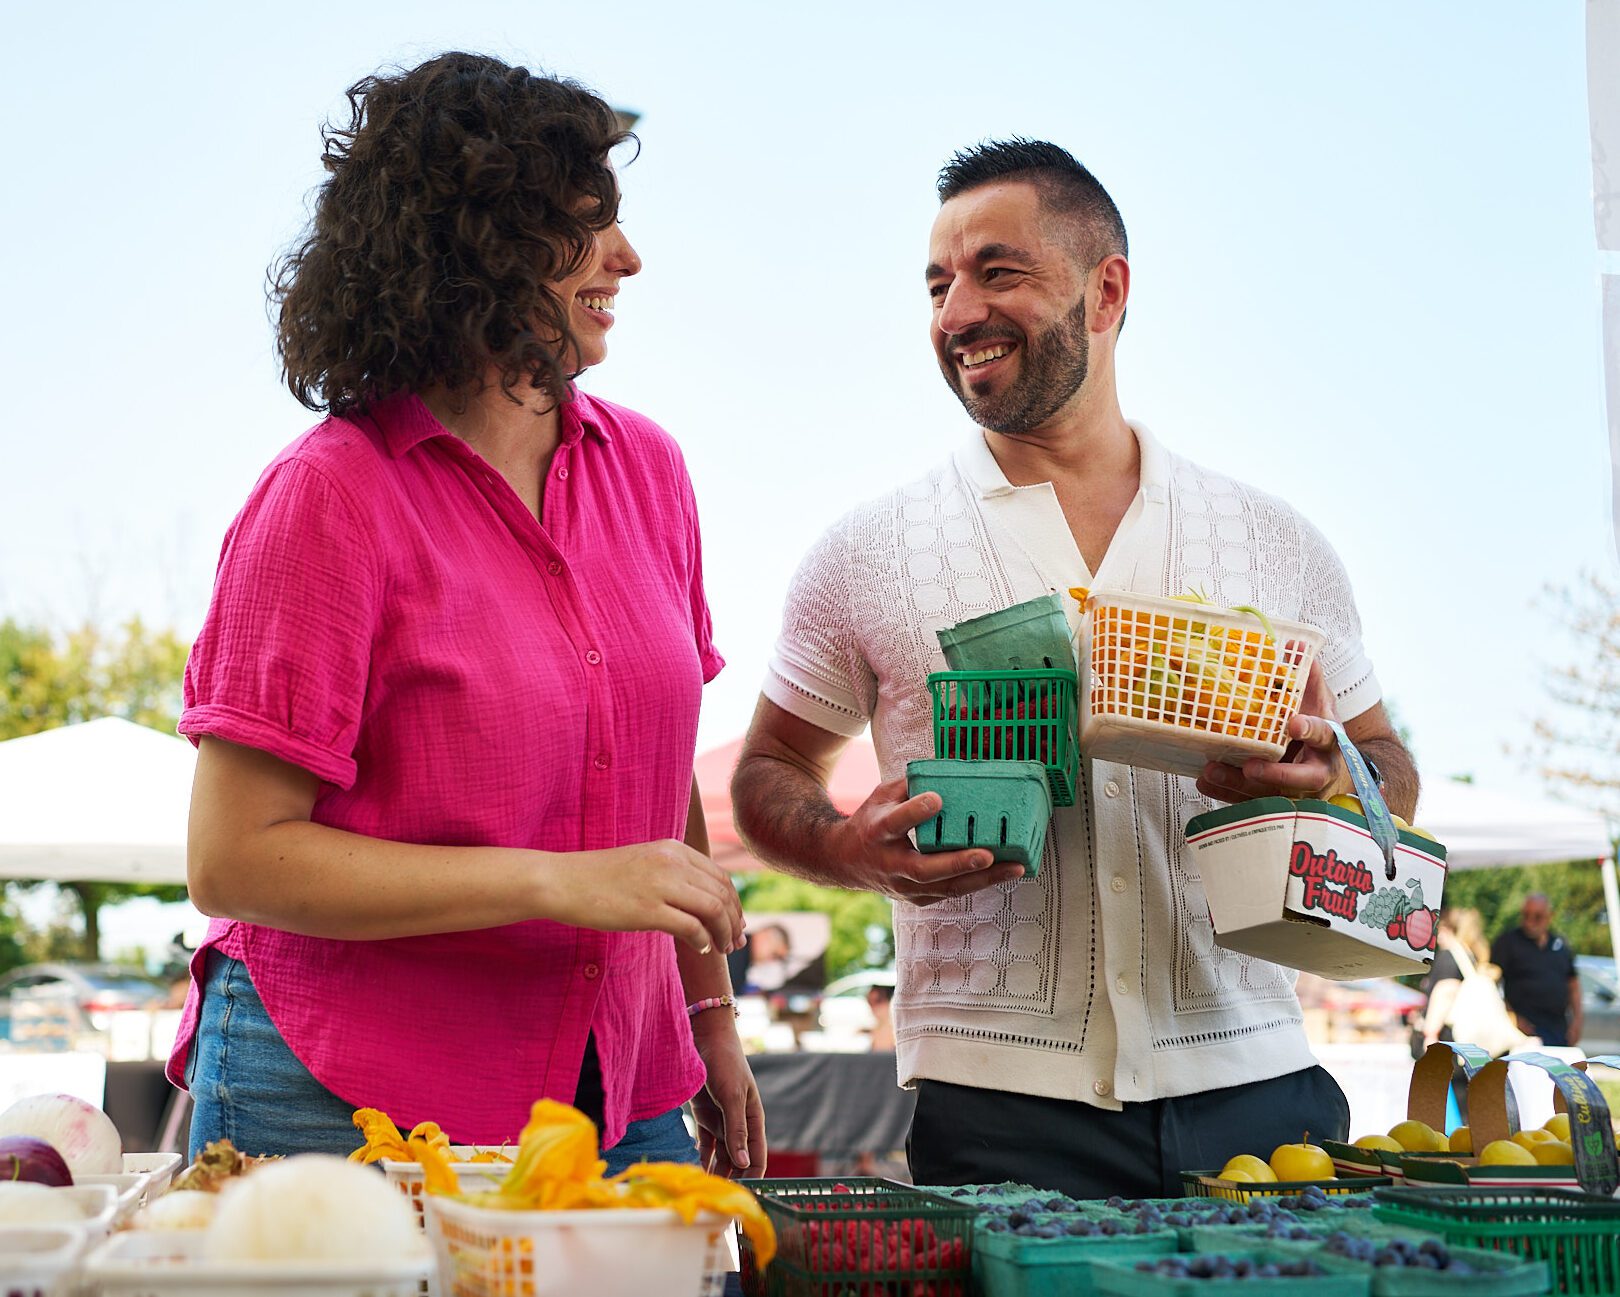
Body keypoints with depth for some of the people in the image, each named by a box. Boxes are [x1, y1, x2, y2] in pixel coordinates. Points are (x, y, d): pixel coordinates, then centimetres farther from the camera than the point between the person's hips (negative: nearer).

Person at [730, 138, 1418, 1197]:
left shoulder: (1278, 546, 9)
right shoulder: (870, 554, 5)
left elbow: (1389, 766, 17)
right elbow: (769, 774, 13)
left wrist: (1328, 782, -7)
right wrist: (852, 849, -9)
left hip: (1254, 1083, 2)